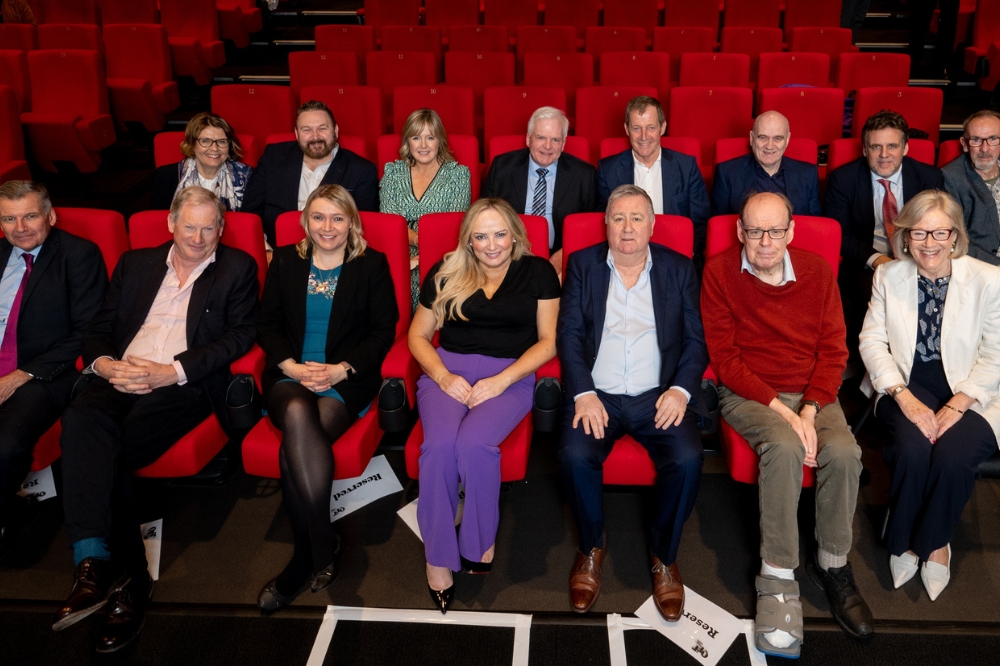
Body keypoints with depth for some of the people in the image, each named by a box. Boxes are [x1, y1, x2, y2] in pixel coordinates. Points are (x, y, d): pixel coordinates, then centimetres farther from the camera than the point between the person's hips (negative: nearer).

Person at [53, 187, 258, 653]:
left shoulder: (237, 269, 12)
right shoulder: (135, 264, 23)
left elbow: (239, 336, 0)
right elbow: (99, 329, 19)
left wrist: (171, 372, -11)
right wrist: (105, 364, -5)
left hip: (184, 385, -3)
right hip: (120, 379, 3)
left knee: (105, 449, -27)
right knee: (81, 420, -30)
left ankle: (98, 564, -15)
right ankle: (95, 561, -31)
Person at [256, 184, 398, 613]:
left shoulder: (371, 265, 8)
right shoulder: (285, 262, 16)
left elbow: (384, 330, 3)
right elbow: (267, 324, 11)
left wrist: (342, 369, -12)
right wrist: (292, 366, -7)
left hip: (346, 382, -2)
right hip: (289, 376, 2)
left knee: (294, 448, -29)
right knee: (298, 414, -35)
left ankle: (304, 561, -17)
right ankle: (323, 545, -28)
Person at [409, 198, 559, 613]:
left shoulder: (537, 272, 7)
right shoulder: (445, 274, 11)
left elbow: (548, 341, 3)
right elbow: (418, 335, 13)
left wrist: (501, 380, -9)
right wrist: (443, 376, -6)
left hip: (510, 377, -1)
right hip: (448, 371, 2)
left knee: (474, 443, -31)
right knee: (440, 444, -29)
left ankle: (480, 540, -7)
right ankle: (437, 555, -14)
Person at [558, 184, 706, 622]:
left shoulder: (679, 270, 10)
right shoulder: (583, 265, 10)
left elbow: (696, 339, 6)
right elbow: (569, 334, 2)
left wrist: (681, 390, -11)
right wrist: (583, 393, -12)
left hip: (658, 396, 0)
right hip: (597, 394, 0)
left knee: (688, 459, -27)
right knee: (574, 455, -28)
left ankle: (665, 557, 0)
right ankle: (592, 548, 1)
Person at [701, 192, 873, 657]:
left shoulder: (817, 272, 4)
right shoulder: (719, 273, -4)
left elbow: (833, 350, 2)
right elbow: (724, 357, -8)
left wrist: (810, 411, -13)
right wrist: (779, 409, -17)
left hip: (812, 391, 3)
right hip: (746, 393, -3)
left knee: (844, 452, -25)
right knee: (785, 446, -32)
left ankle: (833, 566, -4)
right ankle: (777, 580, -23)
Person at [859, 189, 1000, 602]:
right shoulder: (889, 277, 3)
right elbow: (872, 340, 0)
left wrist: (956, 406, -16)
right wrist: (903, 396, -14)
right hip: (906, 387, 1)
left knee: (952, 457, -29)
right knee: (913, 448, -30)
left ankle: (934, 541, 2)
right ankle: (902, 538, -1)